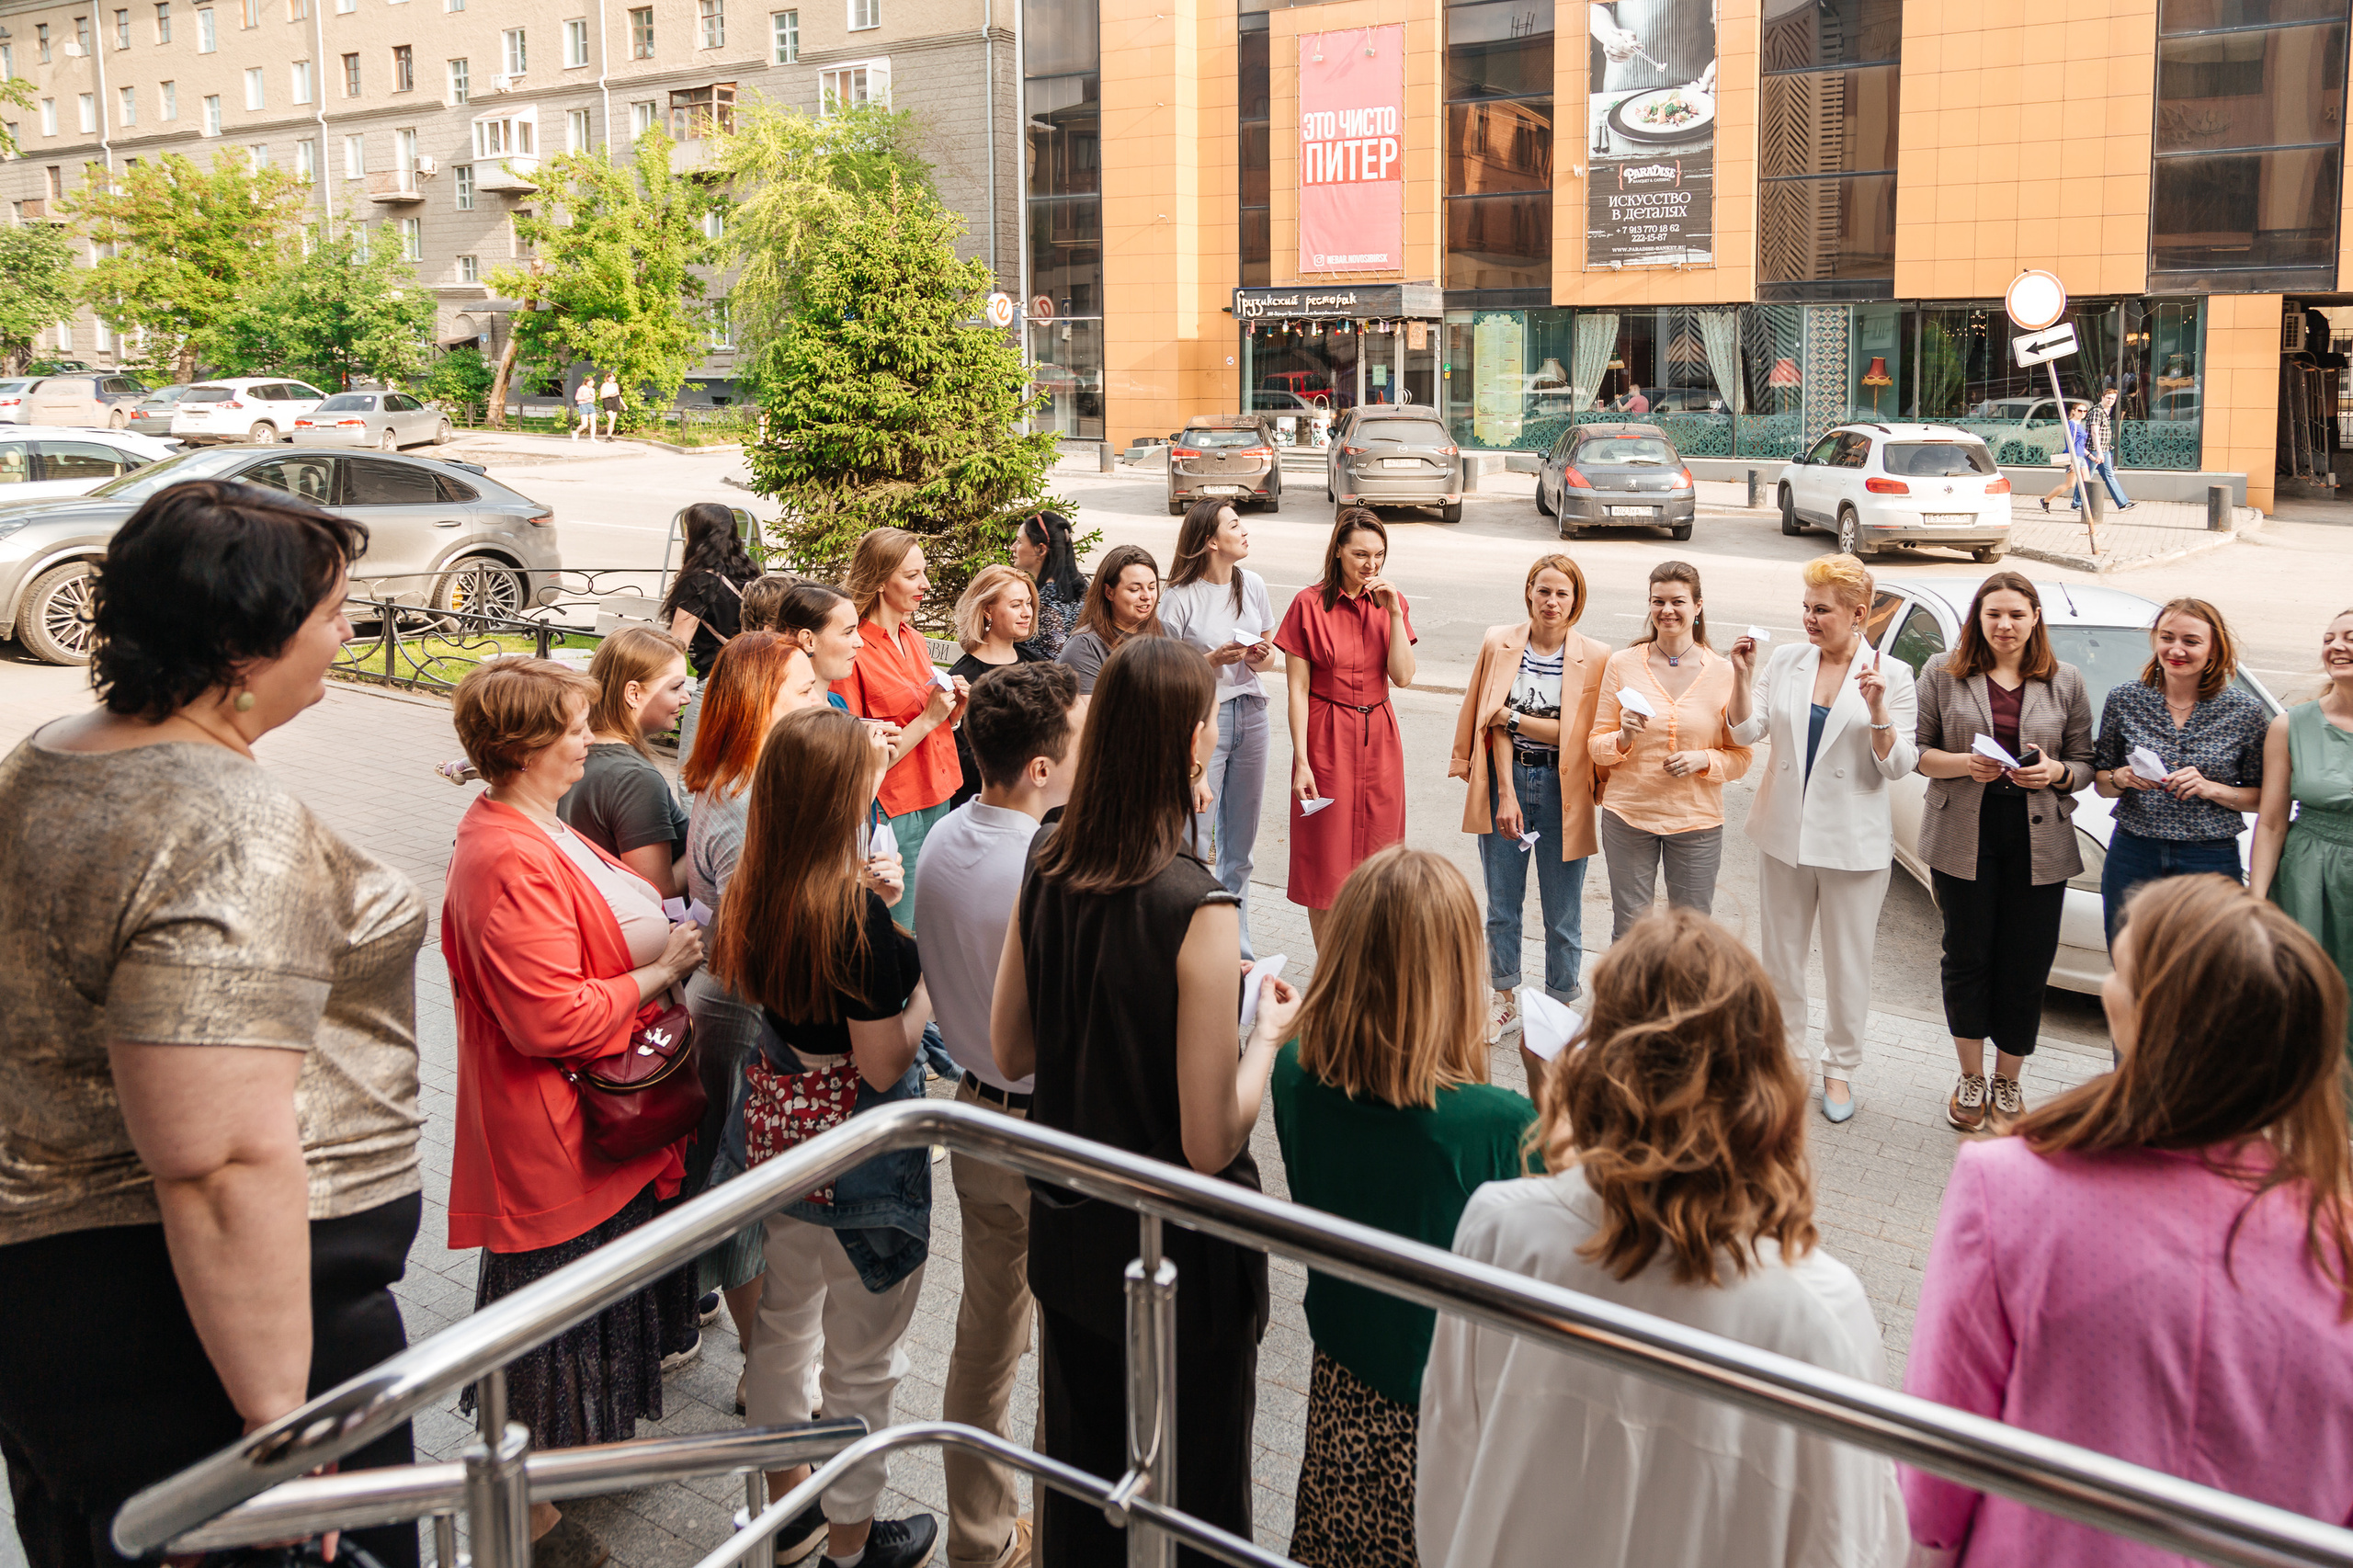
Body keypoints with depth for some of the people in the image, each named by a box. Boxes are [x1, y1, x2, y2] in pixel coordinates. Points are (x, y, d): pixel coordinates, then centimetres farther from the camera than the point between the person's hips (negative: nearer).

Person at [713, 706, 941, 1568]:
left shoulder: (754, 891, -6)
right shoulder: (858, 913, -27)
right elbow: (882, 1065, -23)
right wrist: (928, 978, -11)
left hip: (776, 1123, 8)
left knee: (782, 1325, 24)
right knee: (862, 1358, 12)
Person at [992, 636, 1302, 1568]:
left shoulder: (1047, 868, -7)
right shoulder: (1195, 907, -27)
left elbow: (1009, 1053, 5)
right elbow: (1210, 1143, -24)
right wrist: (1267, 1035, -9)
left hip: (1069, 1231, 6)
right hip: (1179, 1255, -6)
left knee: (1077, 1471, 24)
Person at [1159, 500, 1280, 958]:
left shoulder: (1252, 585, 7)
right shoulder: (1179, 597, -10)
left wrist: (1261, 657, -4)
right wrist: (1214, 660, -20)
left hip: (1250, 711, 6)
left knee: (1240, 839, 12)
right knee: (1195, 839, -5)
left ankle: (1236, 944, 23)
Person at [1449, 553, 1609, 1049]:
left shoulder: (1595, 657, -5)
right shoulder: (1498, 644, 0)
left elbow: (1581, 734, -8)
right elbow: (1493, 721, -4)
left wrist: (1515, 719, -10)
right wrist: (1505, 794, -11)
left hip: (1563, 790, -2)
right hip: (1507, 780, 2)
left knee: (1563, 914, 5)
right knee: (1502, 904, 12)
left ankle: (1560, 1006, 22)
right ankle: (1505, 998, 31)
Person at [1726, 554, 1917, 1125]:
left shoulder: (1892, 674, -4)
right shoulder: (1785, 660, 3)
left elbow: (1899, 765, -8)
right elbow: (1746, 731, -1)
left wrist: (1877, 711, -23)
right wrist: (1742, 675, -14)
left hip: (1853, 842, -3)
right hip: (1784, 834, 3)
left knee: (1848, 965, 7)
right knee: (1779, 957, 13)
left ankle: (1840, 1070, 24)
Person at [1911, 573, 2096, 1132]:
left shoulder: (2066, 682, 7)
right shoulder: (1943, 674, 4)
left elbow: (2085, 764, 10)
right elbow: (1916, 751, 3)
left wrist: (2056, 772, -12)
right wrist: (1964, 763, -15)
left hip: (2038, 841, 1)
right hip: (1964, 837, 0)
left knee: (2026, 966, 3)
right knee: (1967, 958, 6)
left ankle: (2008, 1084, 22)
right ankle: (1971, 1079, 24)